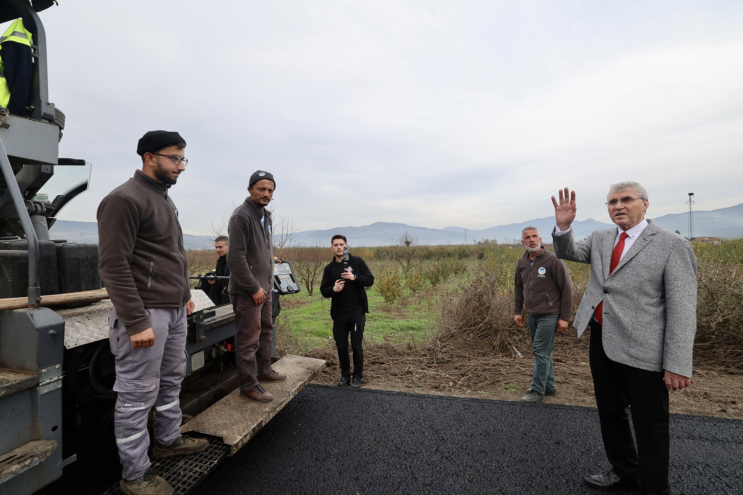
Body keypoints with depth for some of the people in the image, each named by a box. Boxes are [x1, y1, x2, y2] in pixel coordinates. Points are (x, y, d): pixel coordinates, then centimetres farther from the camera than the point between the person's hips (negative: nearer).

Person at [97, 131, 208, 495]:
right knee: (137, 395, 3)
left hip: (175, 312, 9)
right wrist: (136, 322, -20)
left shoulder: (165, 199, 16)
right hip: (146, 314, -9)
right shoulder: (125, 199, -13)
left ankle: (168, 440, 37)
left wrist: (185, 294, 20)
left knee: (171, 381, 19)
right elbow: (113, 266, -18)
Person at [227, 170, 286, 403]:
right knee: (249, 339, -1)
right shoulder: (241, 216, -15)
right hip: (248, 290, -9)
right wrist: (254, 288, -18)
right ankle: (248, 386, 12)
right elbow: (235, 258, -21)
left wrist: (267, 284, 13)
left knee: (265, 330, 20)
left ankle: (264, 370, 36)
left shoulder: (265, 215, 12)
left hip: (264, 287, 9)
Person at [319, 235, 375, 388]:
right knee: (341, 346, 10)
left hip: (357, 310, -3)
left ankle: (357, 377, 19)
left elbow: (370, 280, -4)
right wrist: (333, 289, -14)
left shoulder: (357, 261, 0)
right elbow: (323, 291, 8)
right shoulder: (329, 268, 8)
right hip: (339, 312, 3)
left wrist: (355, 277, -20)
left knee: (357, 345, 3)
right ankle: (345, 375, 28)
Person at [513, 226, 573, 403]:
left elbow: (566, 289, -9)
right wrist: (517, 311, 12)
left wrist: (564, 317, -10)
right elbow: (518, 287, 16)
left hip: (549, 315, -6)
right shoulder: (521, 262, 6)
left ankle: (537, 391, 7)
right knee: (541, 351, 14)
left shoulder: (553, 260, -12)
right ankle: (549, 386, 29)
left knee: (541, 351, -5)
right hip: (532, 315, 6)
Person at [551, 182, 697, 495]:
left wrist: (678, 365, -16)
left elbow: (682, 309, -13)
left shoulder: (672, 246, -11)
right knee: (610, 412, 22)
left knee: (649, 425, 10)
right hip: (602, 341, 6)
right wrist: (563, 225, -13)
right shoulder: (600, 239, 7)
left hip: (641, 349, -6)